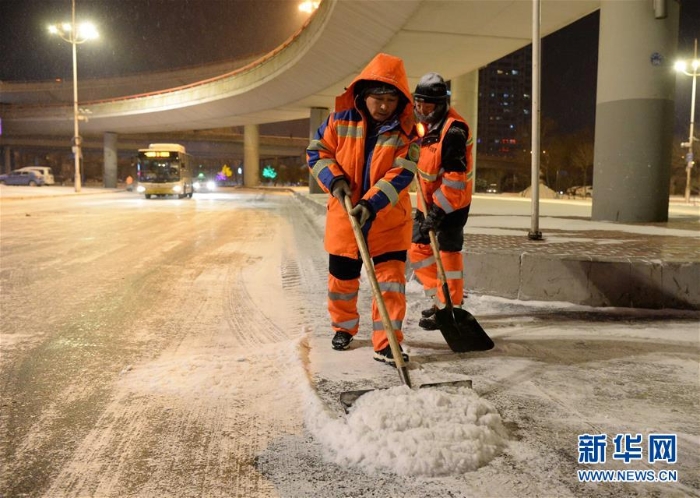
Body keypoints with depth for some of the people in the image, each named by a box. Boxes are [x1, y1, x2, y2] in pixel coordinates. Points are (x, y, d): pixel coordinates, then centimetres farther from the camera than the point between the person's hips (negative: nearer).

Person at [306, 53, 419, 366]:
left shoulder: (406, 132, -9)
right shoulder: (340, 121, -5)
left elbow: (401, 175, -16)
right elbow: (316, 152, 3)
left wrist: (371, 204, -28)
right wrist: (334, 179, -15)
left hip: (389, 220, -1)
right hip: (344, 216, 1)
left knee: (391, 279, -3)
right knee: (342, 277, 13)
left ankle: (386, 344, 7)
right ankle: (344, 327, 37)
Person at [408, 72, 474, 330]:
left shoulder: (454, 130, -22)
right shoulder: (423, 124, 6)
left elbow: (455, 178, -26)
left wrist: (438, 211, -27)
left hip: (452, 201, -9)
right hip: (428, 199, 9)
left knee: (447, 252, -4)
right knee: (418, 249, 11)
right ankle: (440, 298, 26)